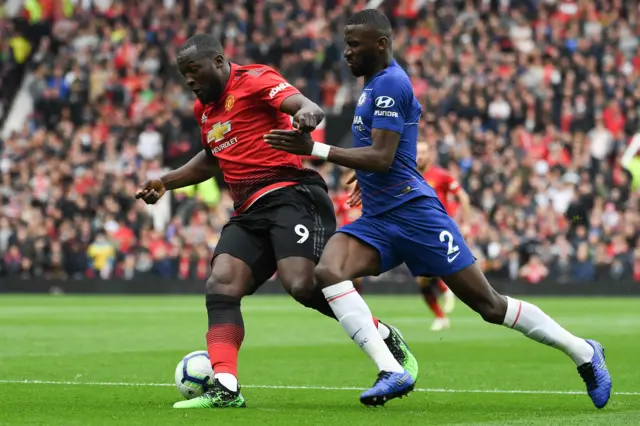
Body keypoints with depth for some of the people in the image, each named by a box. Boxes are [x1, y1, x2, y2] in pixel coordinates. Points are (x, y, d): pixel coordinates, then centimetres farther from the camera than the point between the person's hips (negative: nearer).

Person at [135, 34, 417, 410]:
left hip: (291, 195, -8)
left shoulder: (253, 80, -4)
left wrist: (306, 115, -44)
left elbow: (306, 106, -20)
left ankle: (387, 340, -8)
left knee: (302, 284, -27)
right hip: (249, 211, 8)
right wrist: (165, 182, 33)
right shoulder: (204, 109, 22)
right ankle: (225, 389, -21)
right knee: (220, 286, -13)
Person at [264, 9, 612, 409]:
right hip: (377, 219, 9)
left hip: (411, 211, -9)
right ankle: (391, 371, -25)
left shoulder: (389, 84, -13)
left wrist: (316, 150, -22)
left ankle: (584, 353, 13)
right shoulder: (378, 83, 17)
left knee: (489, 304, -4)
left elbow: (381, 158, -20)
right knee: (327, 271, -19)